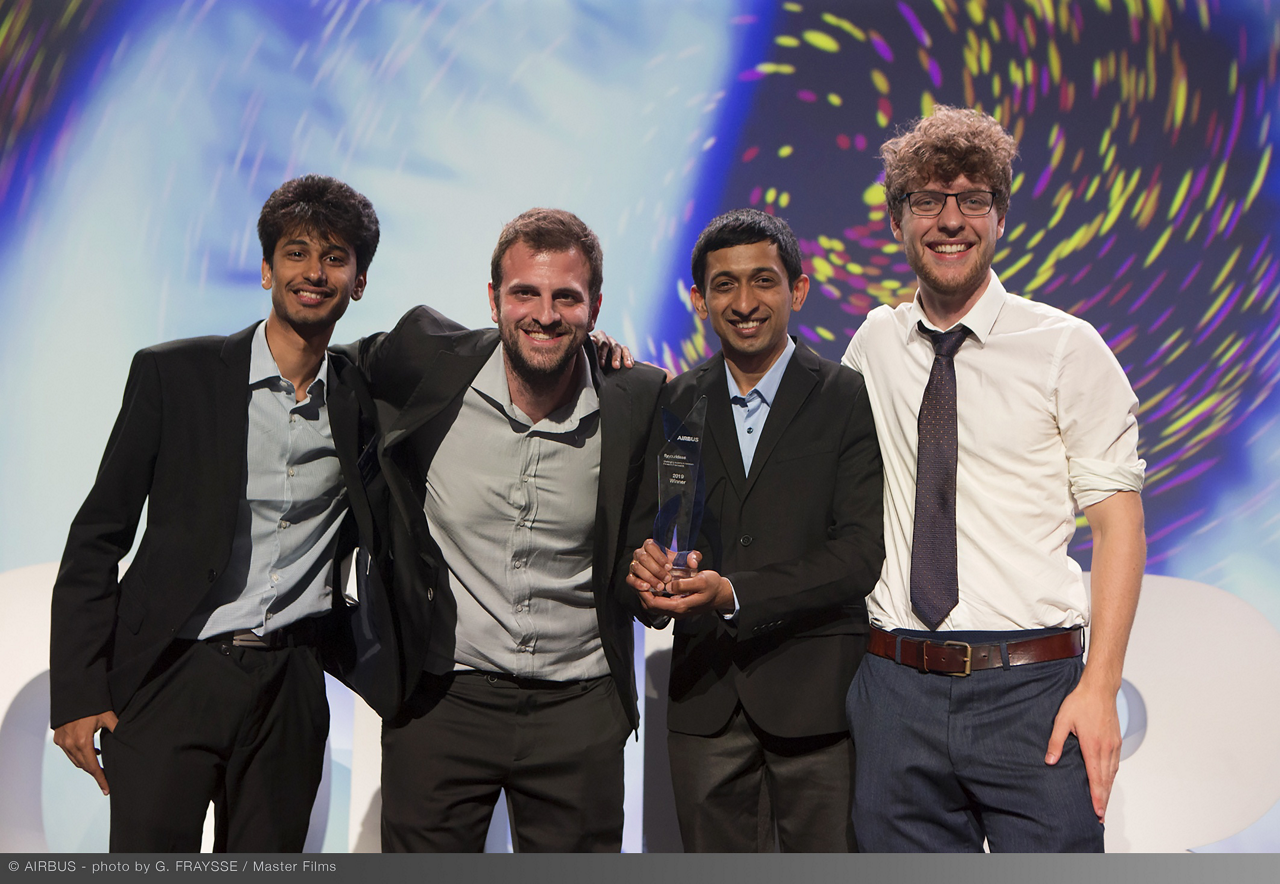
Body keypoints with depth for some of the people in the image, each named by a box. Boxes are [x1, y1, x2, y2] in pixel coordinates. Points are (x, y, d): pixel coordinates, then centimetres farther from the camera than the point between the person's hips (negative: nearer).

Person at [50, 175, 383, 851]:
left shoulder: (366, 398, 6)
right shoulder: (171, 375, -1)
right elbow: (97, 537, 0)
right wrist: (76, 693, -5)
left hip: (290, 694, 3)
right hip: (169, 684, -2)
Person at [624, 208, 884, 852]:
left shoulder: (851, 400, -3)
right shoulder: (672, 405, 8)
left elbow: (860, 552, -11)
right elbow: (643, 526, 8)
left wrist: (734, 594, -21)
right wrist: (644, 565, -17)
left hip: (815, 694, -3)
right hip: (703, 696, 3)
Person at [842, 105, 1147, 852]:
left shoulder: (1068, 348, -1)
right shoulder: (874, 342, 10)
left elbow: (1119, 519, -3)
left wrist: (1099, 687, -13)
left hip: (1030, 691, -3)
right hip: (895, 689, 3)